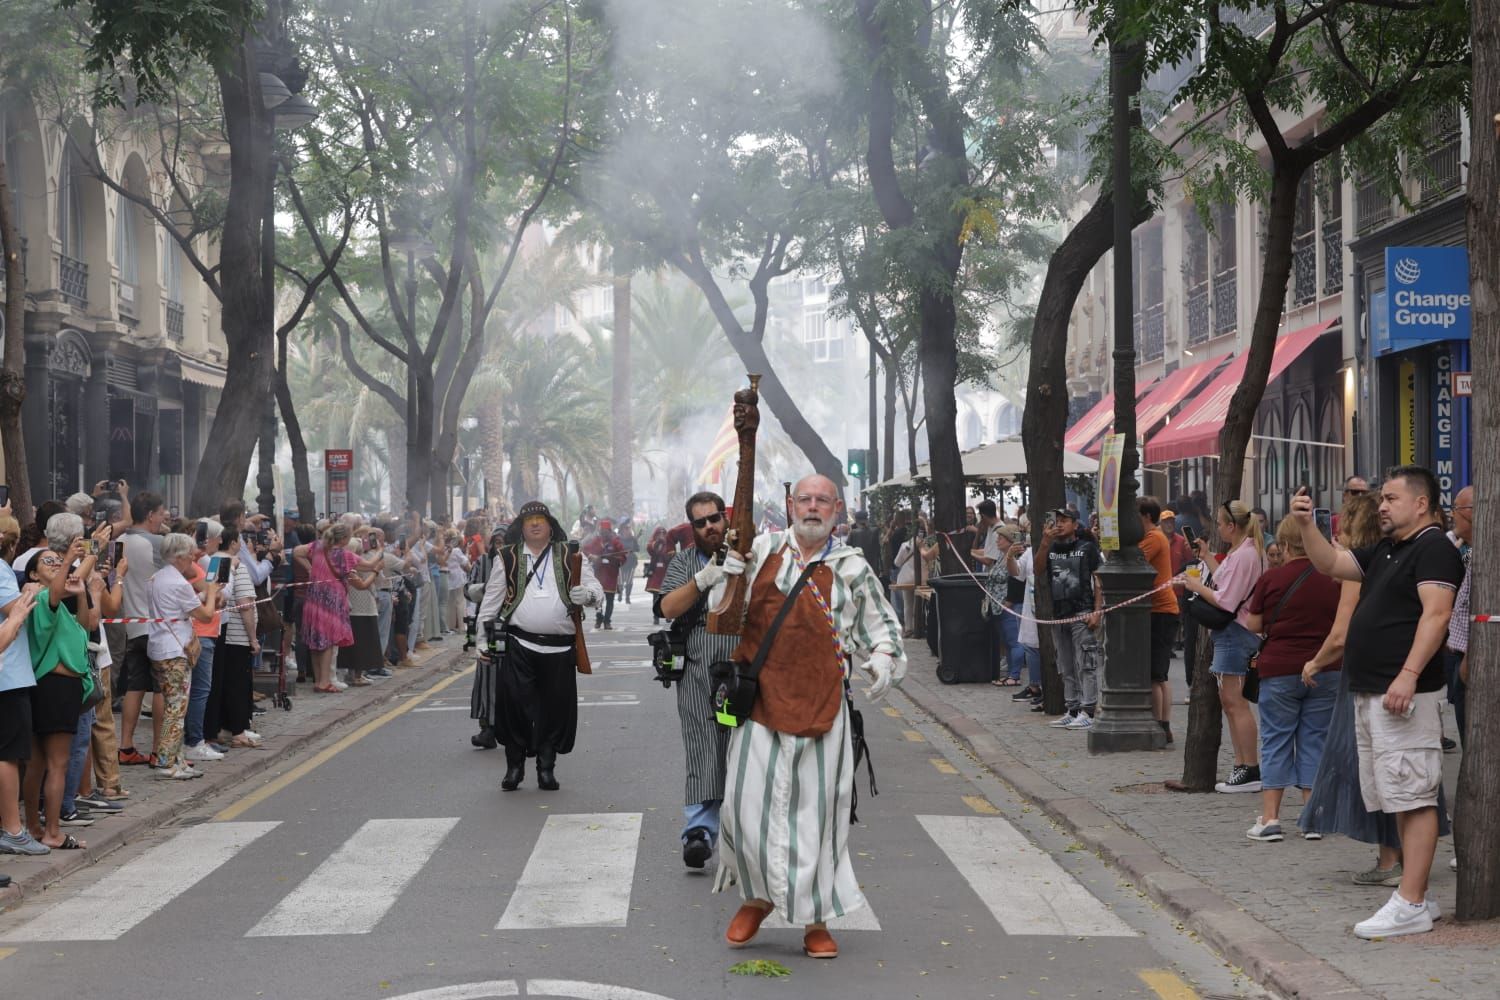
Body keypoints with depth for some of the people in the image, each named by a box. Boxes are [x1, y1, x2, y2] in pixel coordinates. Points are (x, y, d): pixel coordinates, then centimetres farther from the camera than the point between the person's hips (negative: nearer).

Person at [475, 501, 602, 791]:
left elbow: (597, 590, 8)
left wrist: (587, 594, -15)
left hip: (560, 647, 1)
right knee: (514, 705, -6)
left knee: (556, 707, 4)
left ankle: (546, 767, 18)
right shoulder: (508, 558, 8)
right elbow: (492, 600, 12)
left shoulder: (570, 556, 8)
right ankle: (514, 765, 9)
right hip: (519, 645, -1)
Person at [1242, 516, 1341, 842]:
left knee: (1275, 742, 4)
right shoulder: (1333, 580, -1)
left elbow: (1254, 625, -1)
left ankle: (1270, 817, 0)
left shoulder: (1271, 579, -7)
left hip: (1279, 669, -2)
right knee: (1314, 741, 9)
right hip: (1324, 669, 2)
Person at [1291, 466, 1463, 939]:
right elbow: (1330, 564, 26)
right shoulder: (1385, 551, 20)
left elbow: (1436, 614, -20)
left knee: (1414, 797, -10)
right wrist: (1306, 525, 9)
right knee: (1400, 799, 12)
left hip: (1403, 694, -10)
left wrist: (1408, 676, -28)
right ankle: (1412, 894, 18)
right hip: (1369, 694, 10)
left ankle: (1410, 905, -12)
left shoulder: (1434, 548, -9)